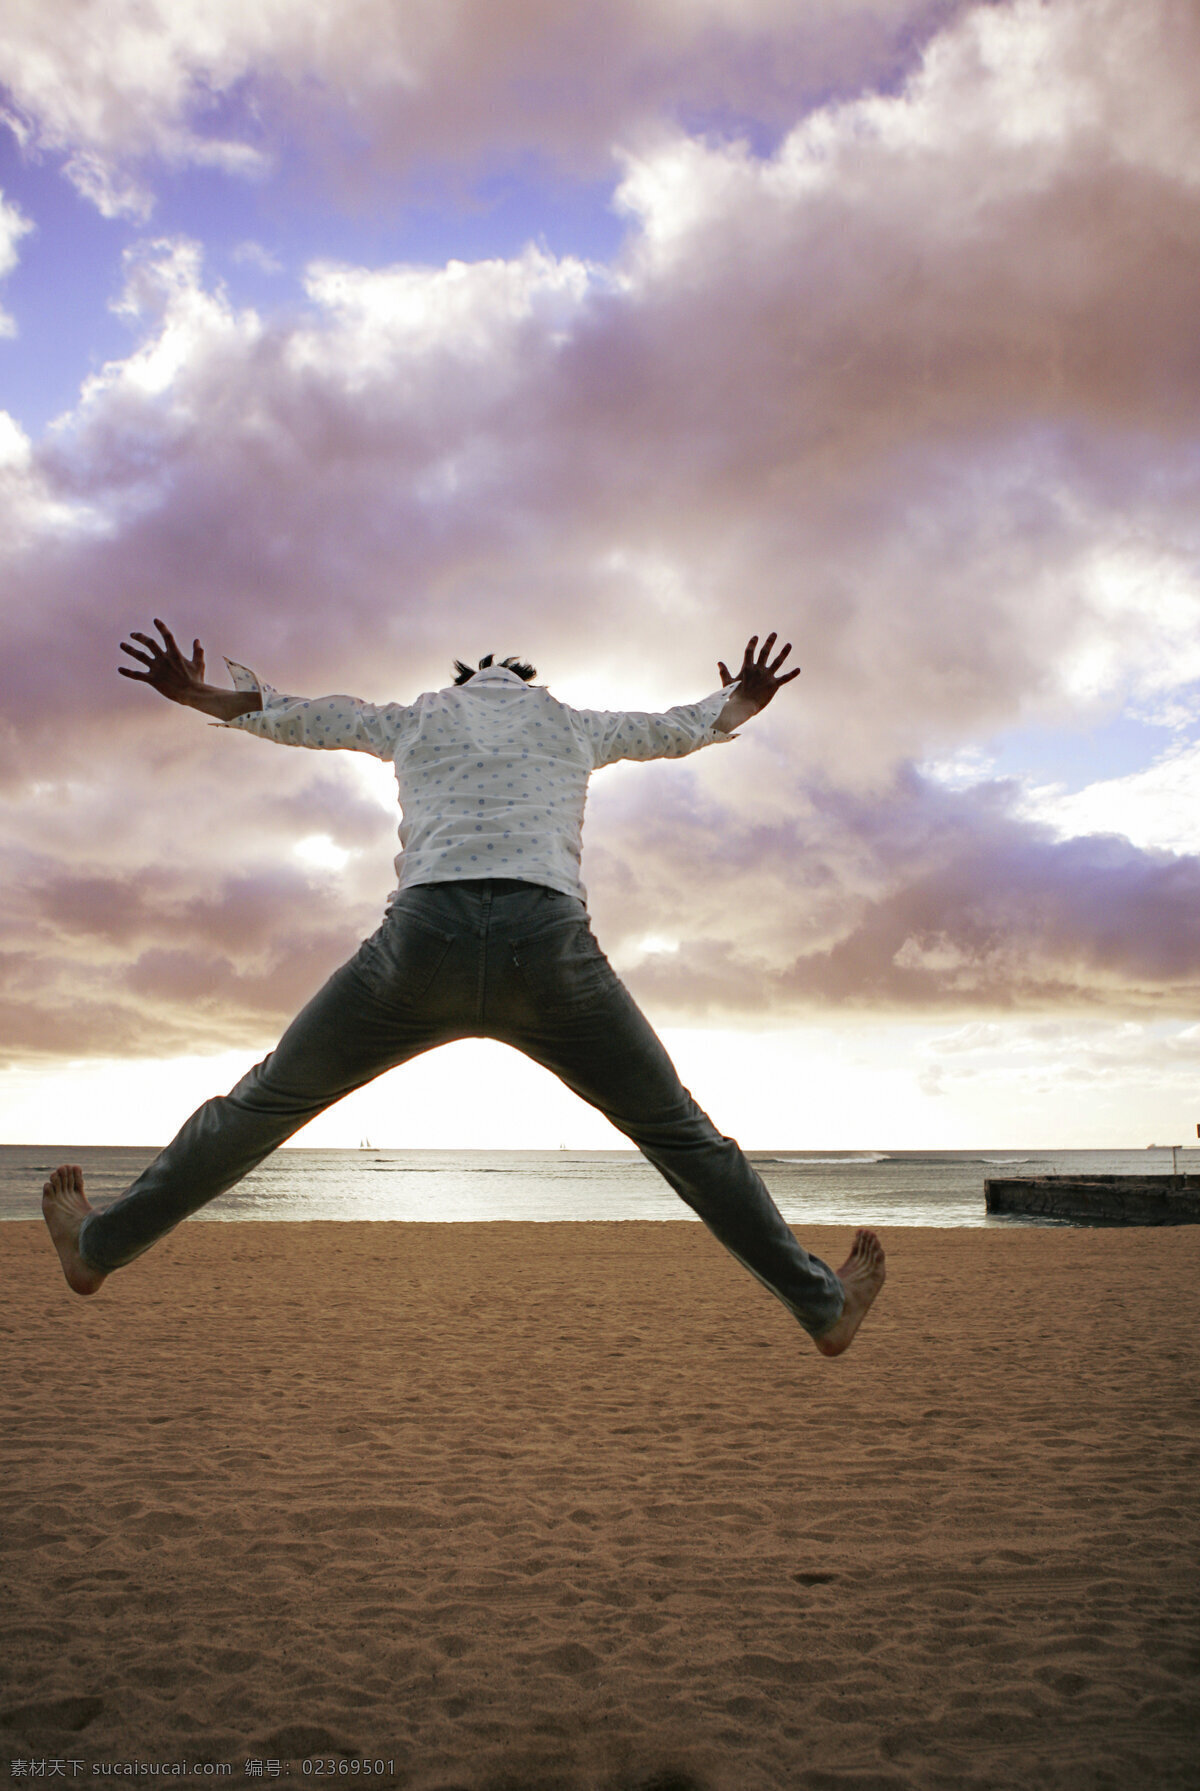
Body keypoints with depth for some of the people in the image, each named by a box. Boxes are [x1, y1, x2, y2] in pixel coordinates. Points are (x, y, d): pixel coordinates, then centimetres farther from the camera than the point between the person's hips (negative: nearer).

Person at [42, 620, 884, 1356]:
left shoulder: (417, 718, 29)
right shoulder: (572, 723, 30)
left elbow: (297, 716, 41)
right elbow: (681, 728, 46)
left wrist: (203, 697, 53)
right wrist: (742, 703, 64)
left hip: (424, 934, 1)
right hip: (549, 940, 0)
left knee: (266, 1102, 19)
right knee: (681, 1134, 13)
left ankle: (98, 1246, 34)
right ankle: (823, 1306, 22)